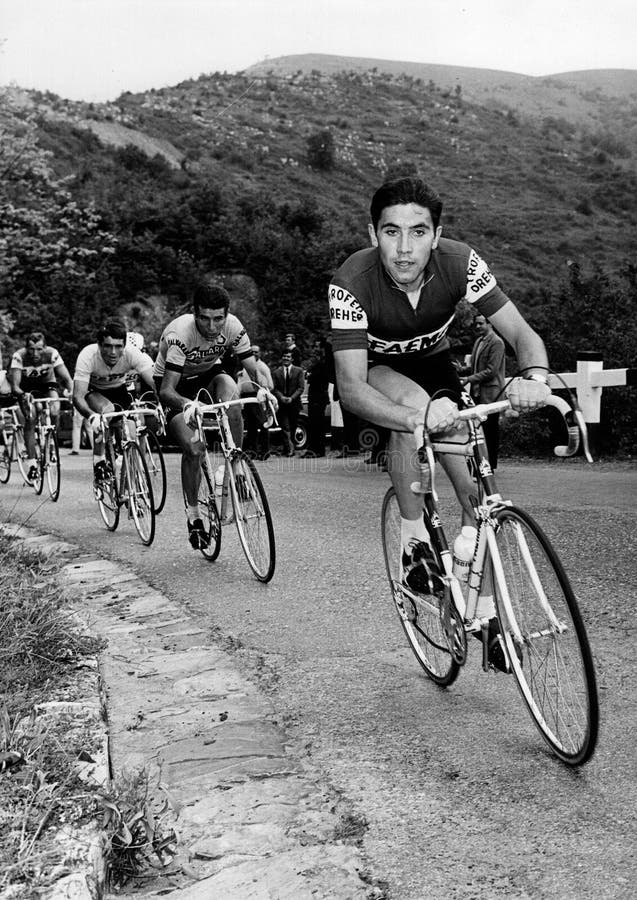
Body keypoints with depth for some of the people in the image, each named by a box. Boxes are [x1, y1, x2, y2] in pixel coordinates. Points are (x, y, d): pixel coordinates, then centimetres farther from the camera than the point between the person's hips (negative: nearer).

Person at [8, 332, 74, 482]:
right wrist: (23, 394, -56)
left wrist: (71, 391, -49)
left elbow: (67, 378, -28)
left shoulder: (52, 354, -27)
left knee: (54, 413, -26)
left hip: (47, 384, 1)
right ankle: (31, 462, -16)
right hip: (26, 388, -1)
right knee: (30, 418, -24)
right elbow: (14, 386, -34)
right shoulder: (19, 356, -30)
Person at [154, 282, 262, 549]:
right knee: (193, 449, -21)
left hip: (209, 374, 3)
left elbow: (253, 369, -22)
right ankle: (193, 514, 2)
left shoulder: (233, 327, -23)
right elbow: (166, 390, -38)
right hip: (176, 385, -3)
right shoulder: (179, 333, -34)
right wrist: (188, 405, -59)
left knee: (230, 390, -33)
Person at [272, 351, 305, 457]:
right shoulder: (276, 372, 10)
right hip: (281, 404, 0)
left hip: (294, 403, 0)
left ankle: (290, 448, 12)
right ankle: (289, 448, -13)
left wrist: (292, 398, -13)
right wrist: (281, 397, -14)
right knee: (285, 427, -11)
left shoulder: (298, 371, 8)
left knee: (293, 427, 4)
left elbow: (301, 387, 0)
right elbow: (274, 388, 3)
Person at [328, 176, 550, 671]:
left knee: (474, 490, -7)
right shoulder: (353, 281, -34)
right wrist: (418, 417, -58)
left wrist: (535, 376, -49)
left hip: (433, 362, 3)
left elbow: (523, 333, -25)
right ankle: (414, 536, -19)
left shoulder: (460, 262, -27)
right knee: (413, 402, -38)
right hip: (376, 369, -2)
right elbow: (351, 386, -40)